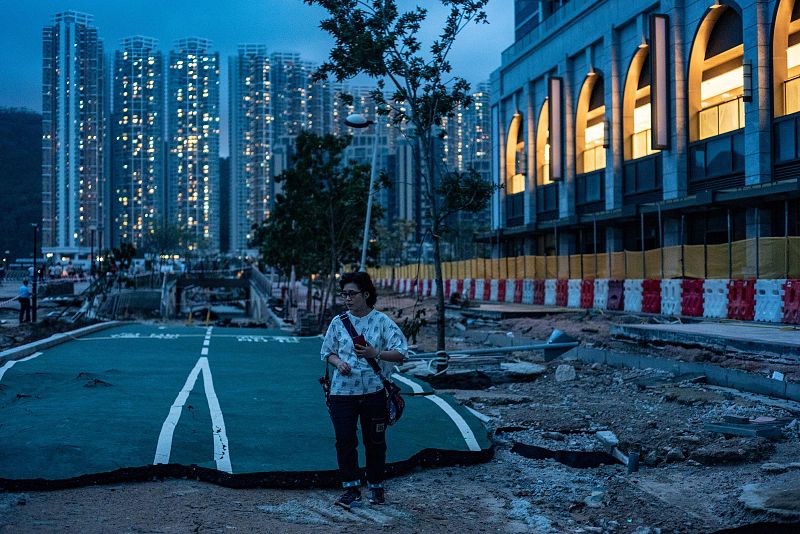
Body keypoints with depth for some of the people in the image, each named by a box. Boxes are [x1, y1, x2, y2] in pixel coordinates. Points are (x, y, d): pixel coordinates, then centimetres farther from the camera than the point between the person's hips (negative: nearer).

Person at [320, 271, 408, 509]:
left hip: (374, 391, -1)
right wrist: (338, 362, -7)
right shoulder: (338, 322, 6)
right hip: (342, 391, 2)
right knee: (344, 441, -4)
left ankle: (376, 486, 26)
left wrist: (375, 353, -20)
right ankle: (351, 489, 6)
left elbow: (401, 353, -6)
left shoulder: (382, 321, -2)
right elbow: (327, 352, 15)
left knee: (375, 441, 9)